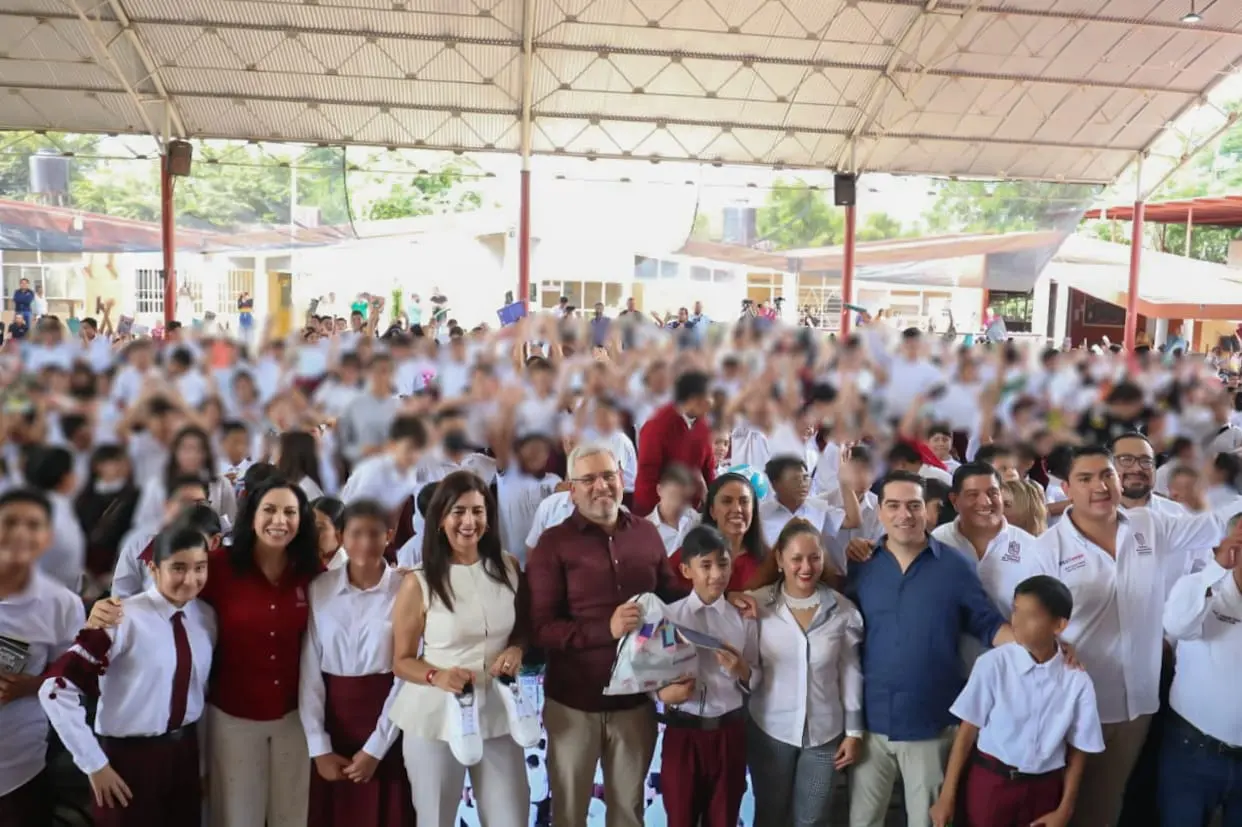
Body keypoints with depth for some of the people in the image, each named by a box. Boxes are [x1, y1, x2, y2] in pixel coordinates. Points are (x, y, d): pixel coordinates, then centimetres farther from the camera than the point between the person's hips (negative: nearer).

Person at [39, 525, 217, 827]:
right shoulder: (125, 620, -18)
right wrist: (94, 763, -14)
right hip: (130, 756, -5)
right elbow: (56, 689, -19)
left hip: (186, 751, 5)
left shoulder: (207, 617, 0)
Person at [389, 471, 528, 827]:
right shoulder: (418, 583, -8)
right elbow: (401, 661, -2)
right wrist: (436, 676, -21)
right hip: (435, 720, -2)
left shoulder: (508, 567, 1)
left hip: (497, 715, 3)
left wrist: (517, 650, -7)